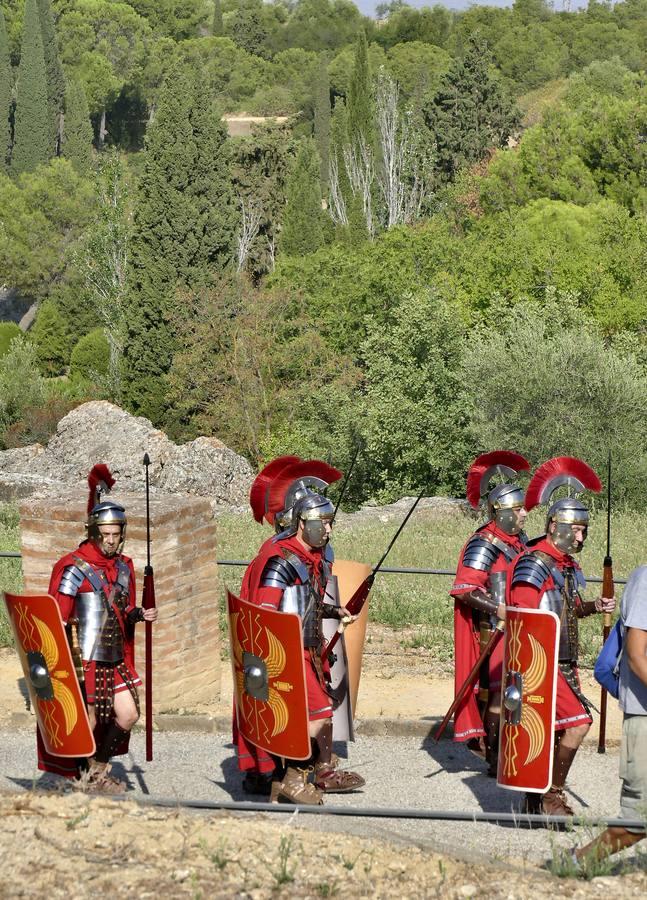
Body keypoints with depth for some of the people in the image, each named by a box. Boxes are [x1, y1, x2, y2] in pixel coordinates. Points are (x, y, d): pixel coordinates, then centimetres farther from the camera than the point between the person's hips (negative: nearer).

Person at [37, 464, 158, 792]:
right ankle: (84, 779, 19)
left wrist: (137, 615, 1)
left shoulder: (124, 567, 9)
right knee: (88, 723, 1)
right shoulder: (74, 568, -12)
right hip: (85, 661, -7)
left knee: (127, 716, 8)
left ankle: (98, 770, 26)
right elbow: (57, 620, -13)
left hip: (116, 660, 7)